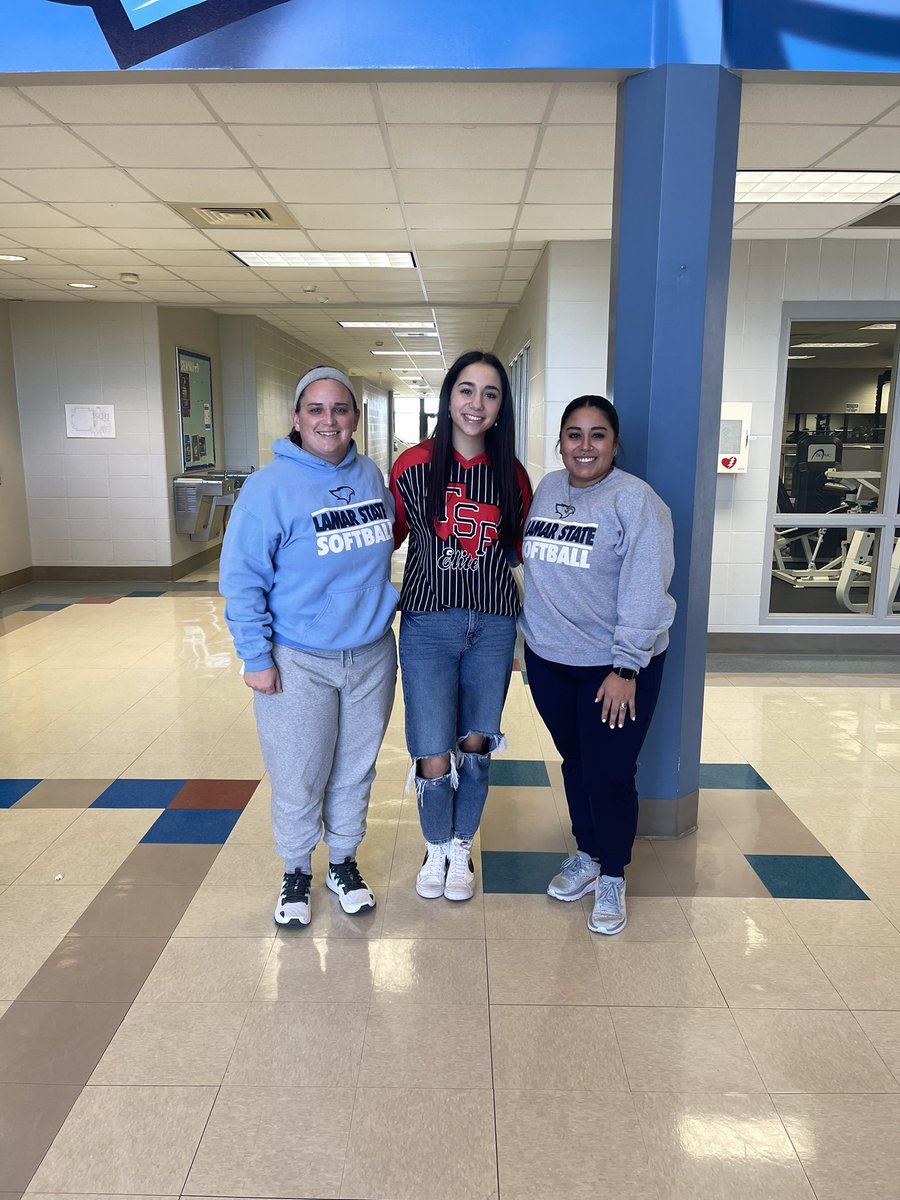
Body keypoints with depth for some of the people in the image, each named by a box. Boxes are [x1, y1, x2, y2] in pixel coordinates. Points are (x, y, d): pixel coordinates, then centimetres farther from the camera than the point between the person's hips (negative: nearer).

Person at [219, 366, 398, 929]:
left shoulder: (372, 476, 3)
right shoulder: (270, 487, -14)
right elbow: (241, 579, -12)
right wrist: (256, 658, -14)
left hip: (373, 655, 5)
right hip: (299, 665, -4)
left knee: (355, 771, 17)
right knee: (299, 781, 8)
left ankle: (344, 861, 39)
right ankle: (297, 871, 34)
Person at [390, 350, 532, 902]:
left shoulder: (511, 474, 4)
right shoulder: (415, 464, -3)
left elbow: (522, 551, 12)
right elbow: (389, 536, 6)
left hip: (493, 626, 2)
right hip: (427, 623, -2)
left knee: (475, 745, 11)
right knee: (434, 758, -2)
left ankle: (462, 847, 36)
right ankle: (436, 848, 29)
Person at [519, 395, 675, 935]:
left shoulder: (636, 500, -14)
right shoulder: (547, 489, 6)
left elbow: (644, 592, -17)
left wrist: (626, 668, -19)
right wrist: (528, 634, 14)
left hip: (614, 666, -5)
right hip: (548, 658, 6)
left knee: (609, 774, 2)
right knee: (574, 762, 18)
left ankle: (612, 876, 25)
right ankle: (587, 855, 39)